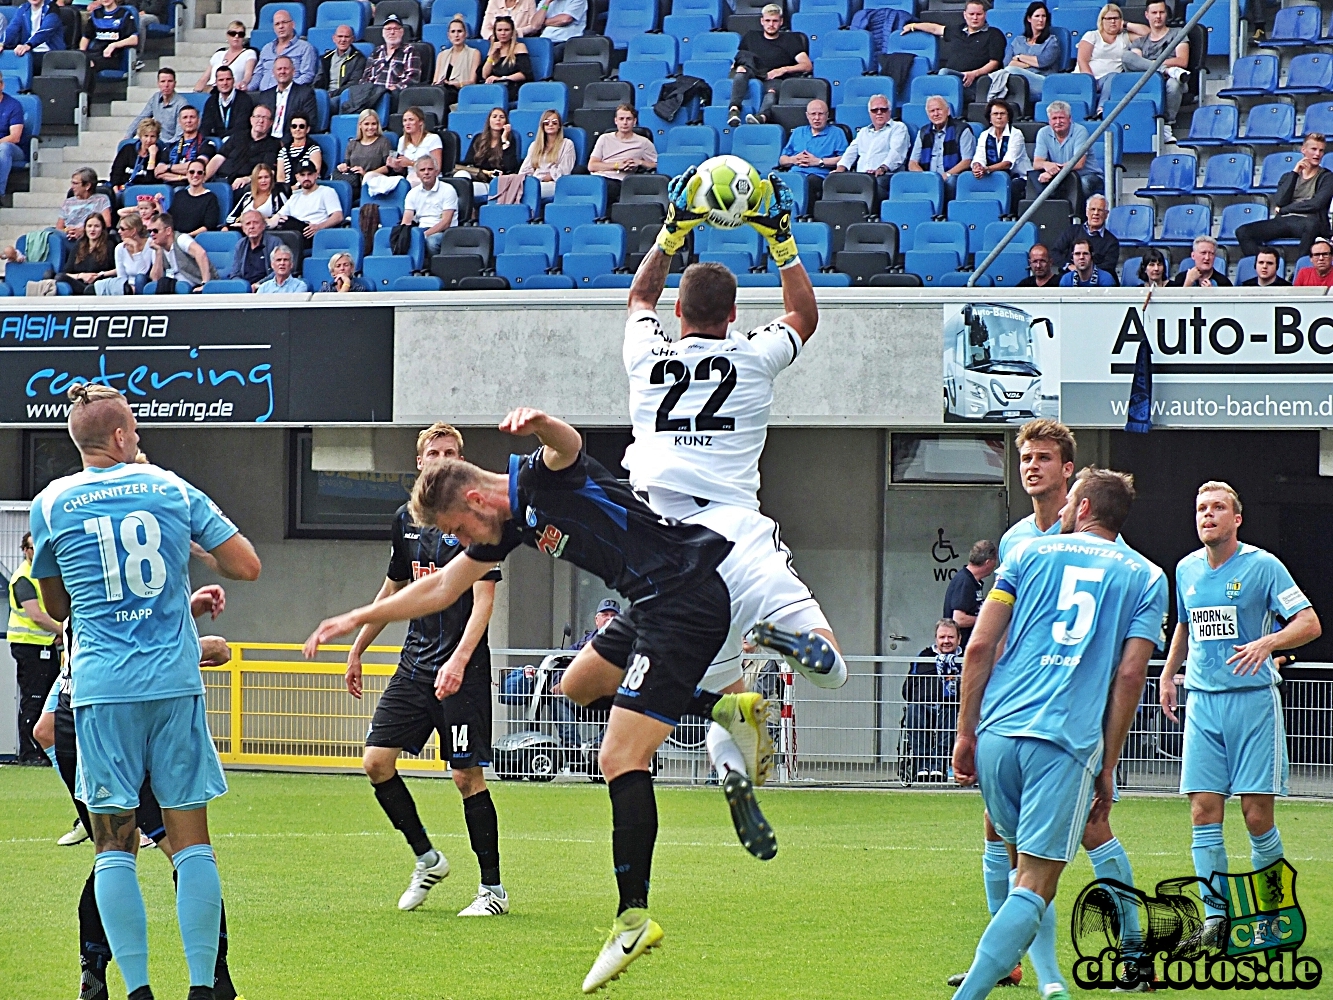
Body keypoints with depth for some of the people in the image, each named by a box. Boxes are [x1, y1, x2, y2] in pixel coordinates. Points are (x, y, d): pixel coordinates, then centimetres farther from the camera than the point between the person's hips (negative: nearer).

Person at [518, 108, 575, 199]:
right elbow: (525, 169, 19)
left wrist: (542, 179, -6)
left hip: (553, 184, -4)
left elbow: (564, 171, 3)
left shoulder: (567, 144, 14)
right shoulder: (534, 145, 28)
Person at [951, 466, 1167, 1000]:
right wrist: (1107, 767, 7)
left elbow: (980, 646, 6)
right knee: (1035, 886, -4)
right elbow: (1129, 674, 3)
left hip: (998, 732, 2)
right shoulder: (1146, 577, 12)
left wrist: (966, 733, 11)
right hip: (1069, 740, -2)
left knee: (1023, 870, 21)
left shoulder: (1028, 553, 14)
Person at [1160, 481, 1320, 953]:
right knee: (1204, 810, -4)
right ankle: (1215, 918, -1)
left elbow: (1309, 623, -9)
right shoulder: (1187, 569, 11)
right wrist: (1169, 673, 23)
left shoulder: (1262, 566, -5)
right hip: (1202, 702, 4)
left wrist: (1266, 643, -24)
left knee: (1257, 814, -6)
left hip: (1252, 698, -4)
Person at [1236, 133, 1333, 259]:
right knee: (1242, 232, -19)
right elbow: (1279, 202, 3)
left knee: (1312, 225, -43)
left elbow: (1316, 204, -6)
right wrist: (1294, 173, 1)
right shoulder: (1288, 177, 22)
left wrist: (1283, 210, 1)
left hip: (1306, 221, -4)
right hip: (1283, 221, 4)